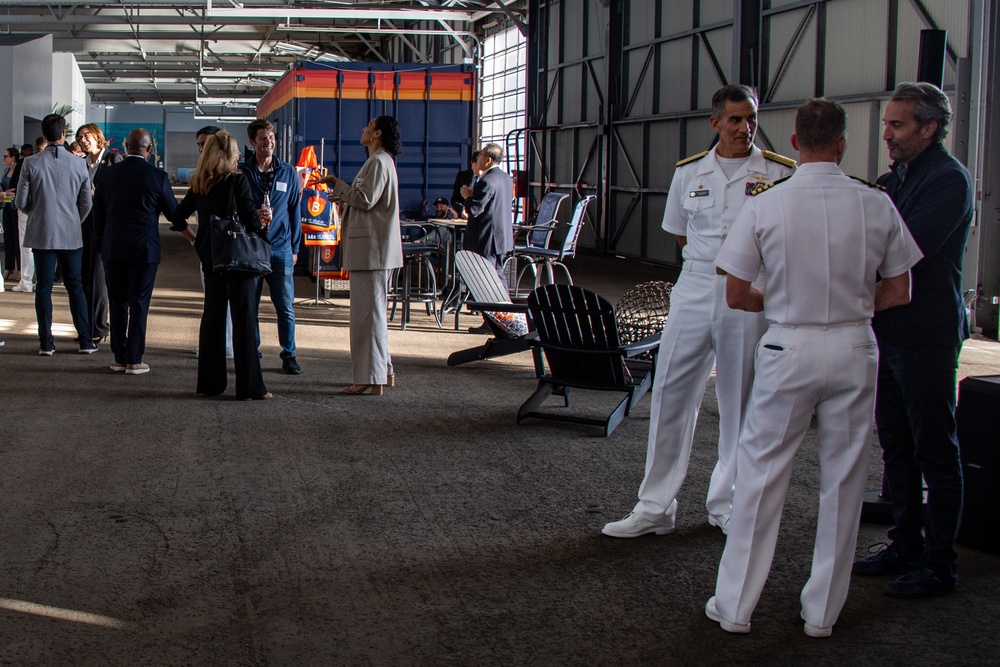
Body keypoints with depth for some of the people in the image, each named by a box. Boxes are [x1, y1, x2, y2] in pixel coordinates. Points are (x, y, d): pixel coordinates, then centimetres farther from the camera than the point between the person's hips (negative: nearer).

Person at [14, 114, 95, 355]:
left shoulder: (31, 163, -7)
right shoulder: (78, 164, -4)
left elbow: (21, 202, -2)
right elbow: (86, 204, 2)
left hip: (41, 234, -1)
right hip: (71, 235, 1)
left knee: (44, 286, 6)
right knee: (75, 286, 9)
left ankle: (46, 342, 7)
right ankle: (85, 340, 9)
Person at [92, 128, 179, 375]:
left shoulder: (106, 174, 0)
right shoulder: (157, 176, -9)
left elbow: (98, 214, 6)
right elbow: (173, 213, 0)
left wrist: (100, 243, 16)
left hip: (113, 250, 3)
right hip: (144, 250, -3)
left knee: (117, 304, 10)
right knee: (139, 304, 3)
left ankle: (119, 357, 15)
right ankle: (134, 361, 4)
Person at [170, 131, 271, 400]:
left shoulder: (199, 184, 8)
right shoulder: (237, 180, -11)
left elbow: (178, 217, 12)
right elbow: (250, 217, -15)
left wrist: (195, 240, 18)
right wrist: (261, 228, 4)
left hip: (210, 257, 6)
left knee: (212, 317, 13)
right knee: (244, 320, -4)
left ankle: (210, 381, 18)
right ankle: (249, 386, -4)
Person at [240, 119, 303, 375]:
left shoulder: (288, 173, 8)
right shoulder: (242, 173, 2)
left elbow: (294, 211, 12)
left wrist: (294, 248, 10)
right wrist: (253, 215, -16)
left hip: (280, 248, 1)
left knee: (285, 306, 1)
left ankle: (289, 355, 12)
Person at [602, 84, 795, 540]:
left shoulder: (779, 173, -1)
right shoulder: (689, 173, 7)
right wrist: (709, 262, 8)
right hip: (695, 292, 2)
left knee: (741, 403, 6)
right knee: (670, 394, 1)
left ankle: (727, 503, 22)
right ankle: (655, 507, 8)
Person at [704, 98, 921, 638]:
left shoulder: (765, 205, -8)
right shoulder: (876, 204, -4)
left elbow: (736, 296, -4)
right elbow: (897, 294, 2)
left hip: (788, 348, -1)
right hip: (854, 349, 2)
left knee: (761, 474, 9)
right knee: (843, 478, 12)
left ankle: (735, 605, 16)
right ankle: (823, 611, 21)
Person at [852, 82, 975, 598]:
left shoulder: (949, 180, -13)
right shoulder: (892, 179, 14)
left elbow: (910, 247, -23)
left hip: (926, 333, -8)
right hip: (887, 329, 9)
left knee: (934, 450, 0)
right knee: (896, 444, 15)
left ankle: (939, 562, 9)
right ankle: (905, 544, 27)